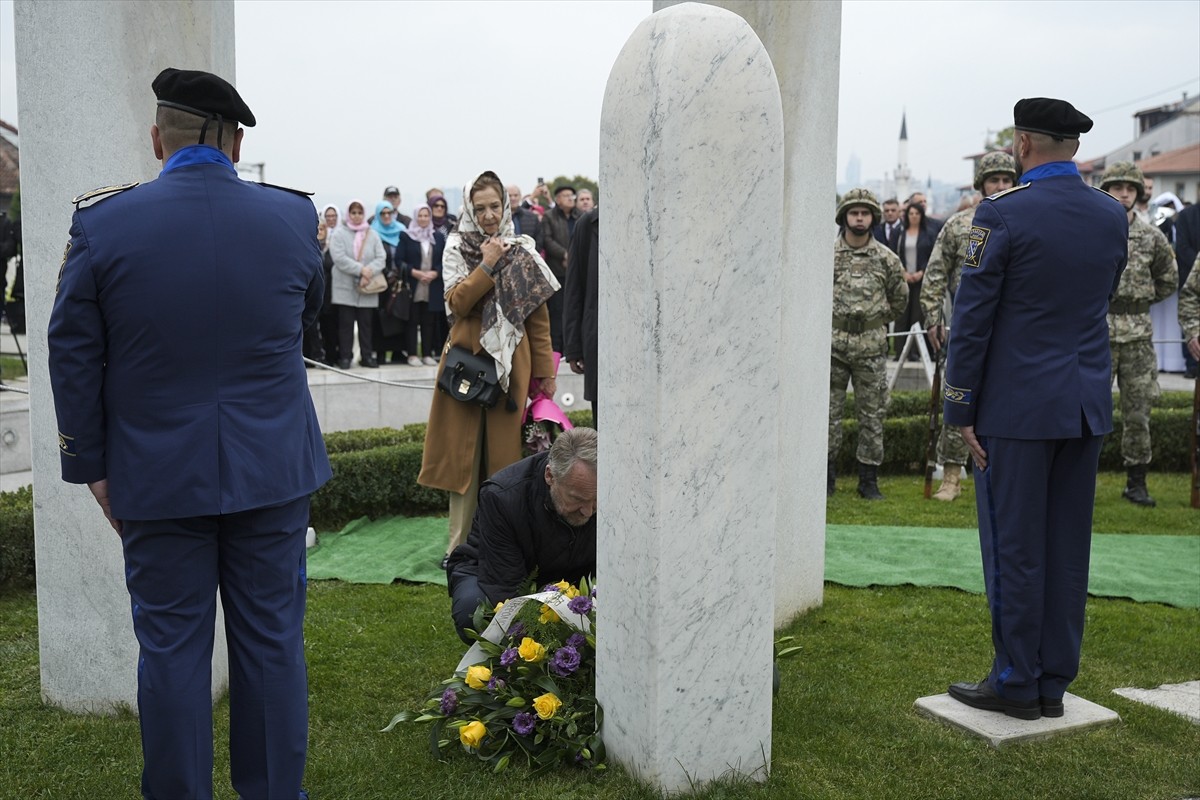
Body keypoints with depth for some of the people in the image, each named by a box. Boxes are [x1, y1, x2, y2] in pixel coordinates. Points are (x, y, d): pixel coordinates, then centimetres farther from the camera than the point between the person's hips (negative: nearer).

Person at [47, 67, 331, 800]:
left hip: (158, 477, -1)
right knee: (273, 641, 11)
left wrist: (91, 465, 5)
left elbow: (73, 356, -3)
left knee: (172, 648, 9)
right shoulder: (294, 216, -4)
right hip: (272, 467, 1)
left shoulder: (103, 224, -8)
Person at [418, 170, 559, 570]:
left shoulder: (523, 251, 7)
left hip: (510, 364, 1)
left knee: (505, 450, 4)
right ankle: (460, 544, 8)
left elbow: (538, 315, 6)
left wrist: (545, 371, 2)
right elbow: (455, 304, -8)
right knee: (464, 452, 1)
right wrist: (487, 266, -15)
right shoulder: (457, 248, 5)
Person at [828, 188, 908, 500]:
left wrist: (876, 320, 12)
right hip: (832, 344, -1)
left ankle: (869, 480, 13)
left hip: (871, 347, 1)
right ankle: (826, 477, 13)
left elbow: (900, 299, 15)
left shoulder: (886, 258, 4)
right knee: (829, 413, 3)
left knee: (872, 415, 4)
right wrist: (827, 320, 8)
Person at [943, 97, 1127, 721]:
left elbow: (972, 318, -11)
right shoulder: (1113, 215, 7)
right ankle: (1055, 682, 19)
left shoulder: (1003, 213, -12)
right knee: (1068, 546, 11)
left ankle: (1016, 682, 10)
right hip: (1087, 405, 6)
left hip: (1017, 405, -6)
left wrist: (961, 407, -6)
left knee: (1014, 546, 2)